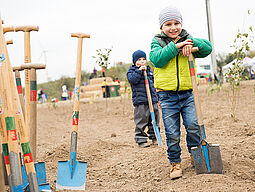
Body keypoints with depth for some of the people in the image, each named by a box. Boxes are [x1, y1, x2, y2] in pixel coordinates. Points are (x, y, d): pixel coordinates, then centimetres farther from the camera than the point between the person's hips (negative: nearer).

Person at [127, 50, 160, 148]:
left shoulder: (149, 70, 18)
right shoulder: (132, 71, 1)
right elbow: (131, 80, -20)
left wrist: (157, 97, 22)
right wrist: (139, 71, -23)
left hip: (153, 99, 6)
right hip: (140, 101, -6)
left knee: (154, 120, 11)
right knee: (141, 122, -6)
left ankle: (154, 137, 23)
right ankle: (141, 140, 2)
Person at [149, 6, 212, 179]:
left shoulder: (187, 40, 10)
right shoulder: (157, 42, 4)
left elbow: (208, 48, -3)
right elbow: (156, 59, -15)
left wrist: (191, 43, -18)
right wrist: (174, 46, -21)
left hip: (188, 93, 2)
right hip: (167, 96, -1)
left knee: (194, 125, -8)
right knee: (172, 133, 0)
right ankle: (175, 163, 16)